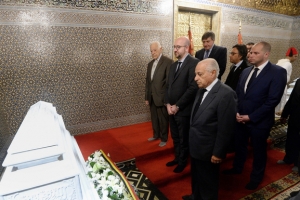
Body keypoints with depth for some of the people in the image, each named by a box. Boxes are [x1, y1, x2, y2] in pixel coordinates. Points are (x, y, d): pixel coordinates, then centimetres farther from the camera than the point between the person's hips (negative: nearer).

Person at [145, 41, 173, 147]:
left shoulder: (168, 61, -10)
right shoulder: (150, 64, 13)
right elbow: (148, 81, 14)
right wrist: (147, 97, 12)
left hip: (162, 97, -6)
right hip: (152, 97, 6)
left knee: (163, 119, 8)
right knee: (154, 118, 18)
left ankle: (164, 138, 26)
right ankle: (156, 135, 37)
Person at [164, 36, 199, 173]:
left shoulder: (194, 63, -13)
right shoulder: (173, 65, 13)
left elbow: (193, 88, -20)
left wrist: (177, 106, -16)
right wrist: (168, 104, -1)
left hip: (183, 110, -7)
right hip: (171, 109, 7)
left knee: (183, 139, 12)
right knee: (175, 138, 20)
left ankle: (182, 162, 34)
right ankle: (177, 158, 40)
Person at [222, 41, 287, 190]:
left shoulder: (277, 72, -13)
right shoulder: (246, 71, 6)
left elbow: (273, 100, -19)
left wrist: (250, 117, -19)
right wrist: (236, 112, -7)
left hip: (259, 121, -5)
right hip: (240, 118, 5)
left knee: (258, 150, 15)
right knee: (239, 146, 21)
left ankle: (256, 177, 38)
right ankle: (237, 167, 46)